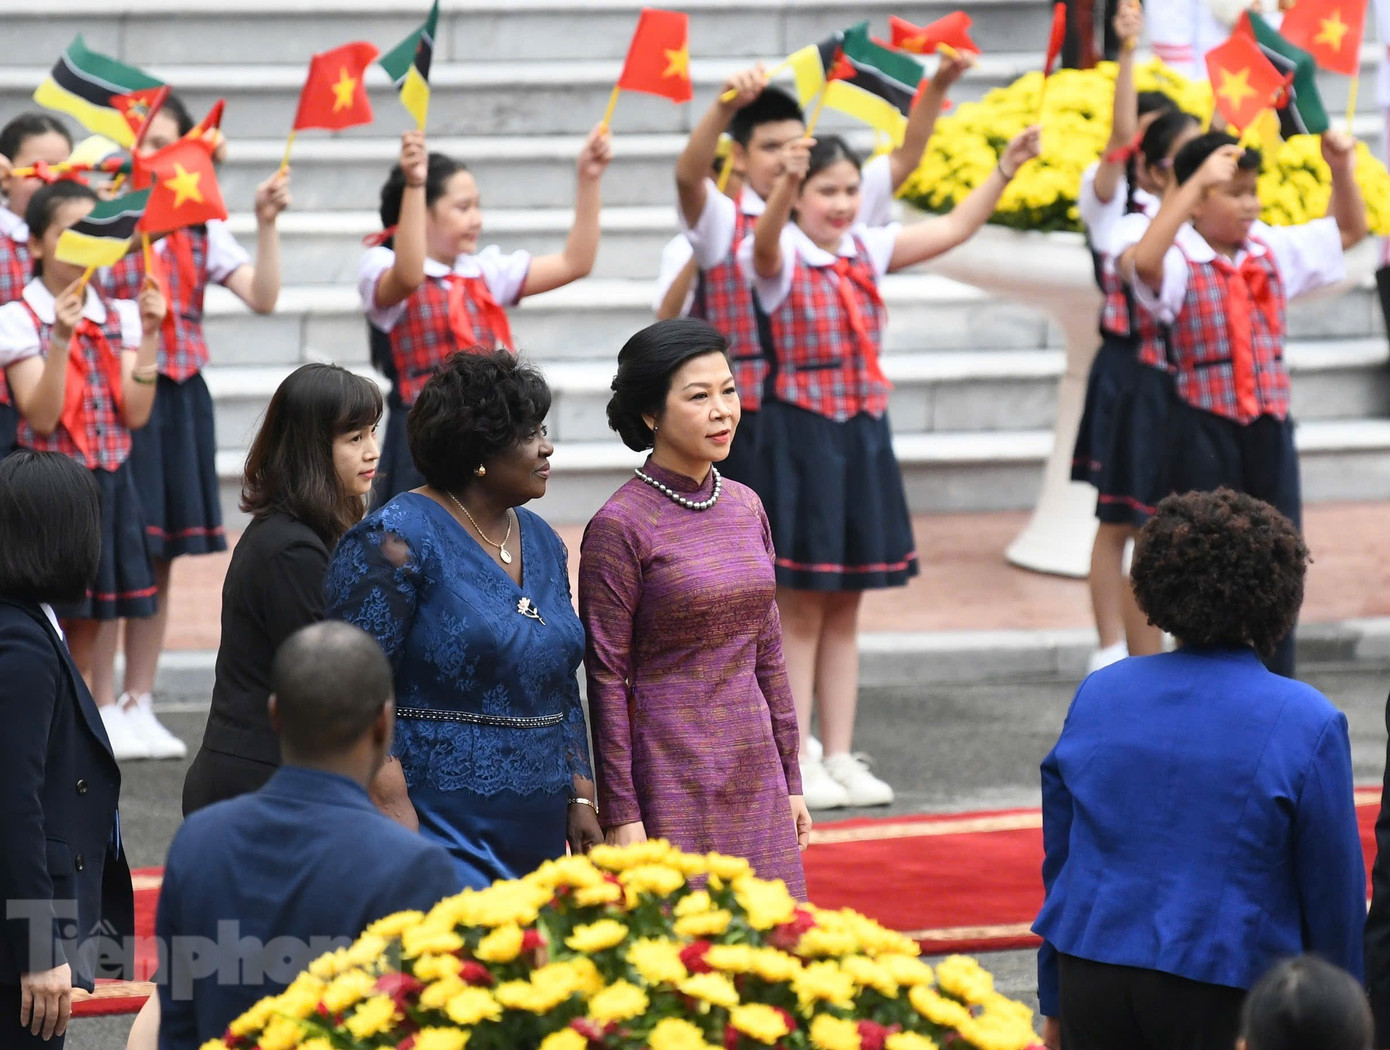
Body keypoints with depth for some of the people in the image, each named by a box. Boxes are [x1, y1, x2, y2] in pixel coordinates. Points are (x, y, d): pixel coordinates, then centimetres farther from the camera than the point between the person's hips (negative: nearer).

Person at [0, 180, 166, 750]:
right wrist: (62, 339, -24)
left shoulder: (119, 316, 8)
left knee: (99, 613, 7)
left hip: (109, 482, 4)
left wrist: (148, 336, -8)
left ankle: (101, 720, 13)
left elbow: (136, 413, 1)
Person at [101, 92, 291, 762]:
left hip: (179, 400, 5)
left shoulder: (199, 229, 9)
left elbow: (262, 297, 1)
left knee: (161, 557, 10)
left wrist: (267, 224, -10)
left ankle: (139, 705, 19)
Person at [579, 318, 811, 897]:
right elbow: (608, 679, -9)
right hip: (671, 779, -6)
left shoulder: (745, 508, 9)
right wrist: (621, 814, -11)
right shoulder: (620, 525, -10)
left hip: (755, 774, 6)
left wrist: (790, 780, 13)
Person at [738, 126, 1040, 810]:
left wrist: (1007, 167, 1)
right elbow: (765, 244, -33)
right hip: (799, 434, -6)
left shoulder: (867, 252, 8)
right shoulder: (781, 258, -10)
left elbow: (954, 229, 11)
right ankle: (796, 763, 5)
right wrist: (784, 185, -53)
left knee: (845, 606, 10)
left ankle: (840, 757, 16)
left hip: (863, 435, 6)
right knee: (799, 606, 0)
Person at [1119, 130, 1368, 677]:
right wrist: (1198, 180, -36)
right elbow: (1141, 260, -37)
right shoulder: (1179, 262, -12)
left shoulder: (1274, 251, 8)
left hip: (1269, 427, 6)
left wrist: (1342, 171, 5)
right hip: (1205, 430, -6)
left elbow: (1348, 230, 22)